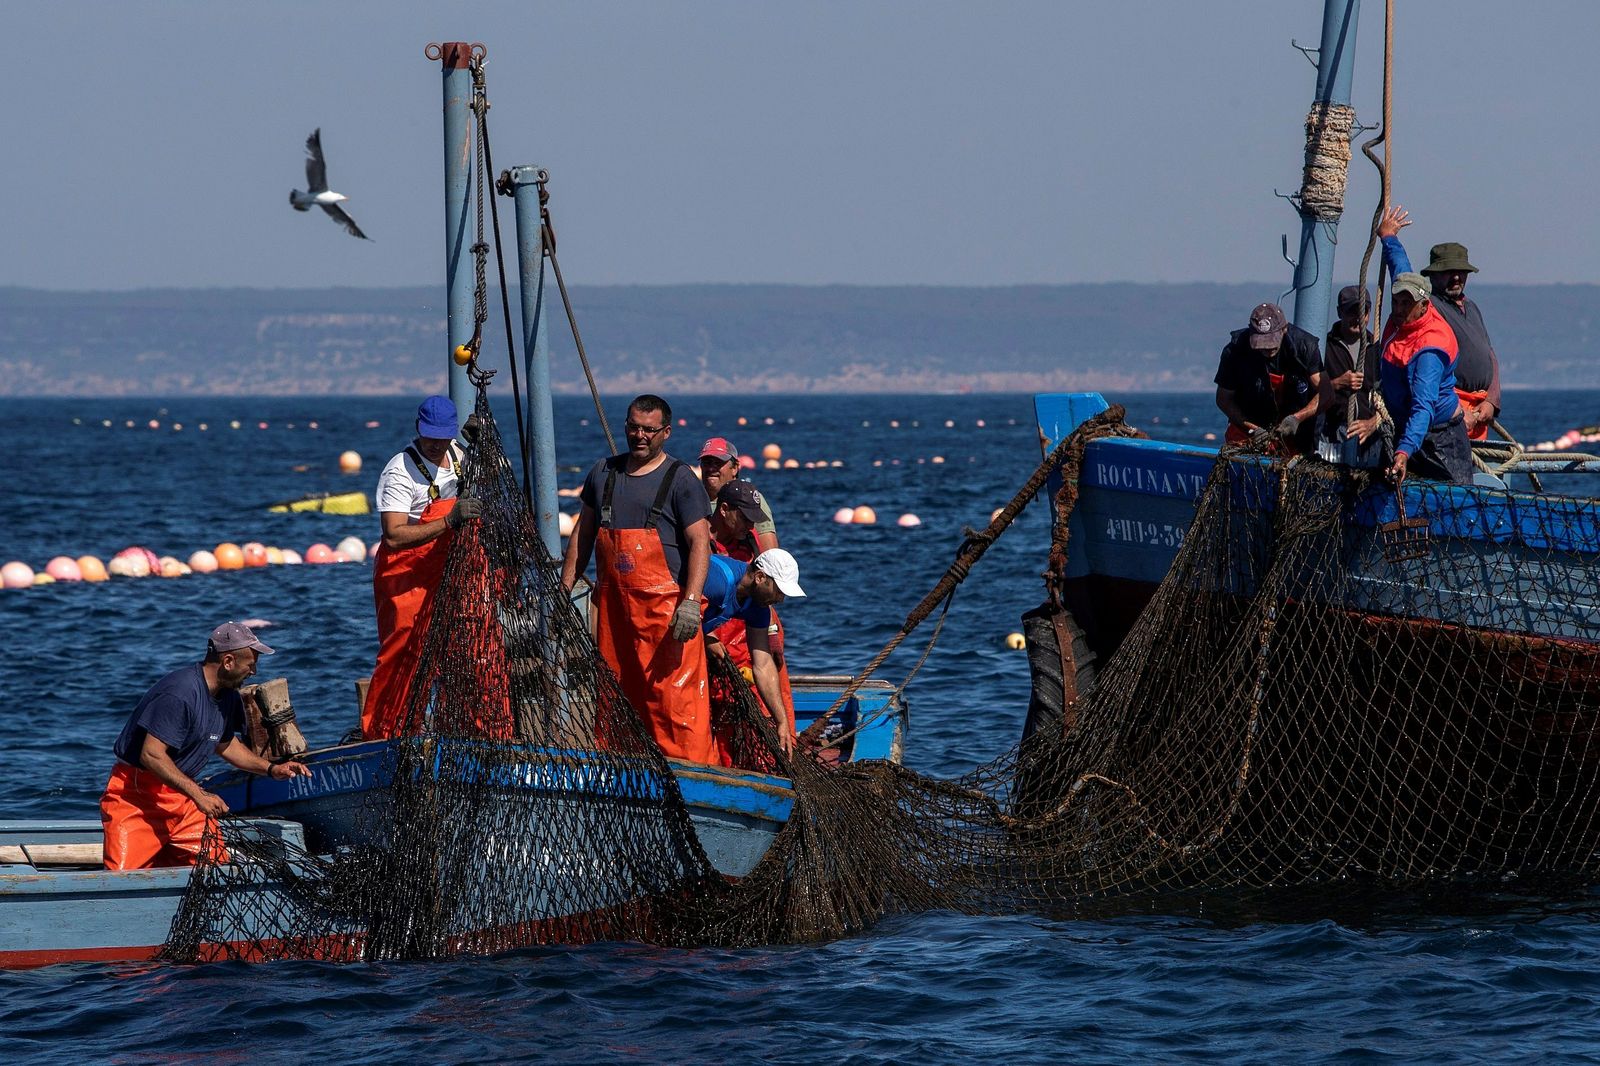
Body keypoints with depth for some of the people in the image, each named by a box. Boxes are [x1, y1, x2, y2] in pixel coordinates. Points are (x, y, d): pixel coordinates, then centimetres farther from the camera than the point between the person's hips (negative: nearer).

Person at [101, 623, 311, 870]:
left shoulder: (228, 697, 8)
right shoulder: (180, 693, -22)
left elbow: (225, 744, 26)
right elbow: (151, 755, -26)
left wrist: (272, 769, 16)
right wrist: (198, 794, -27)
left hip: (181, 798, 8)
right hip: (136, 797, -8)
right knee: (122, 879, -23)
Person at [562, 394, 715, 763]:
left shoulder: (679, 480, -2)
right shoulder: (604, 473, 14)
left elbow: (699, 542, -9)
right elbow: (583, 534, 21)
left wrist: (691, 602, -21)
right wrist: (564, 590, 14)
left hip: (665, 603, -5)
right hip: (612, 604, 5)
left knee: (674, 692, -11)